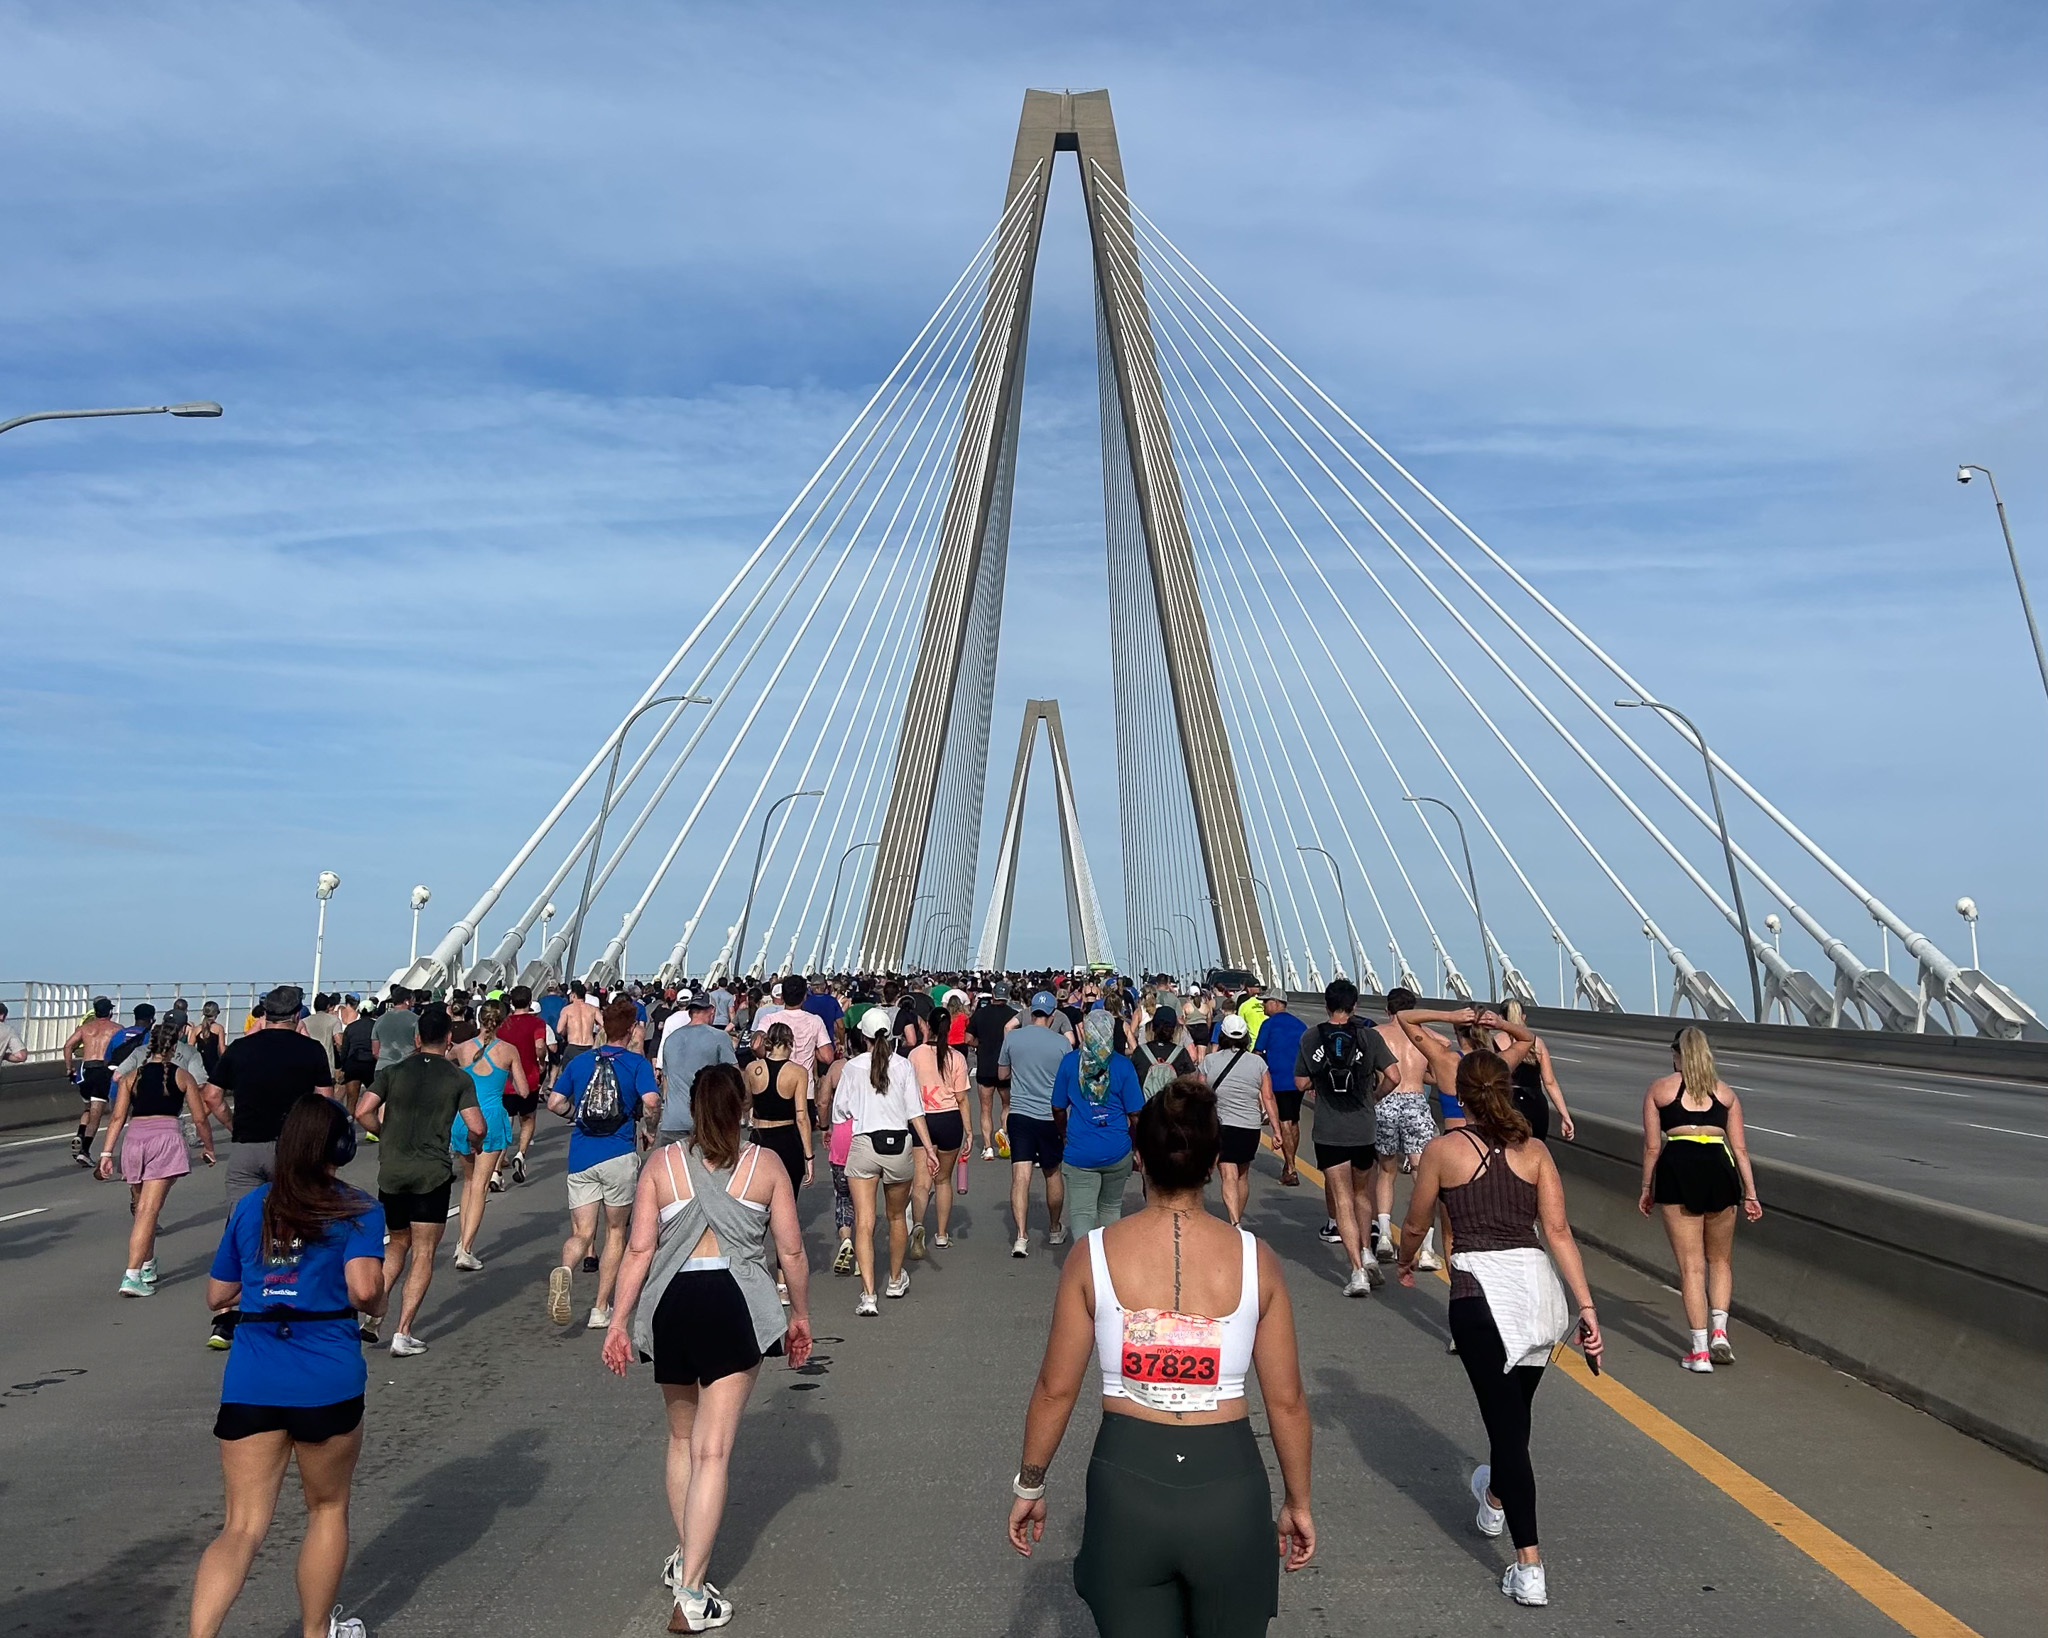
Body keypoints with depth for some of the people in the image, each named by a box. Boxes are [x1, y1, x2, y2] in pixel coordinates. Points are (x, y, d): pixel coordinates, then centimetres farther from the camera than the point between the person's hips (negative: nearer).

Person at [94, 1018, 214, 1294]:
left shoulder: (131, 1077, 13)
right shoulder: (182, 1077, 7)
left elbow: (118, 1118, 4)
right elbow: (200, 1119, 6)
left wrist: (106, 1153, 4)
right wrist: (209, 1147, 18)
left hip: (134, 1137, 4)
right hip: (166, 1136, -4)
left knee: (141, 1207, 20)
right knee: (149, 1210, -8)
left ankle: (148, 1267, 33)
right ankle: (132, 1276, -15)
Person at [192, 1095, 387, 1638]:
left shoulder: (249, 1206, 8)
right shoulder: (357, 1210, -7)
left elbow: (218, 1294, 14)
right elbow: (364, 1290, -20)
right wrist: (378, 1305, 1)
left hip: (250, 1383, 3)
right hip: (327, 1381, -3)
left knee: (242, 1527, 10)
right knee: (327, 1508, 19)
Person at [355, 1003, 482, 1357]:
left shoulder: (394, 1071, 5)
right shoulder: (459, 1079, -2)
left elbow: (362, 1112, -5)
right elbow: (477, 1128, -9)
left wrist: (386, 1135, 12)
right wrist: (472, 1146, 13)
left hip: (391, 1171, 3)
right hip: (432, 1174, -3)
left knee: (398, 1243, 23)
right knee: (423, 1254, 4)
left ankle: (371, 1310, 8)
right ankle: (403, 1335, 1)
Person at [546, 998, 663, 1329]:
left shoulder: (579, 1061, 9)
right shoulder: (637, 1063, -3)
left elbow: (554, 1103, 7)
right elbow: (651, 1102, -18)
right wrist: (650, 1119, 3)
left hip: (581, 1157, 3)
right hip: (619, 1155, -3)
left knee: (581, 1234, 6)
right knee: (615, 1233, 12)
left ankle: (565, 1269, -27)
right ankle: (600, 1310, 14)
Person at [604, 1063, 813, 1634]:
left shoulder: (662, 1162, 0)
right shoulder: (765, 1164, -1)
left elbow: (640, 1249, -5)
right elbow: (791, 1251, 0)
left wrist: (619, 1319, 1)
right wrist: (801, 1315, 12)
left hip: (671, 1305, 2)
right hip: (735, 1305, -2)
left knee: (682, 1438, 23)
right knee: (713, 1451, 4)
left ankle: (685, 1559, 37)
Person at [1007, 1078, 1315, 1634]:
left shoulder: (1095, 1254, -8)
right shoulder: (1255, 1258, -7)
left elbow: (1056, 1389, -3)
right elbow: (1287, 1400, -1)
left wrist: (1029, 1487, 12)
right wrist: (1299, 1502, 14)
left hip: (1126, 1481, -1)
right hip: (1230, 1485, 1)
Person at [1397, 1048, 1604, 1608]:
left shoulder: (1444, 1149, -2)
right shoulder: (1534, 1151, 6)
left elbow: (1415, 1227, 8)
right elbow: (1558, 1231, -1)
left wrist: (1405, 1263, 28)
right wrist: (1586, 1306, 0)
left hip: (1481, 1291, -5)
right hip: (1538, 1285, 5)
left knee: (1505, 1421, 2)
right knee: (1513, 1411, 25)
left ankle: (1529, 1571, 3)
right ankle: (1494, 1500, 50)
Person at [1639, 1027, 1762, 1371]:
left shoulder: (1659, 1088, 9)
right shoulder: (1725, 1091, 17)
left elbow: (1652, 1146, 6)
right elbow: (1740, 1148, 11)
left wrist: (1646, 1188, 14)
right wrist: (1750, 1193, 14)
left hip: (1678, 1169, -2)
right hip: (1719, 1168, 2)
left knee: (1691, 1265, 3)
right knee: (1720, 1260, 21)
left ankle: (1700, 1350, 3)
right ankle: (1719, 1330, 5)